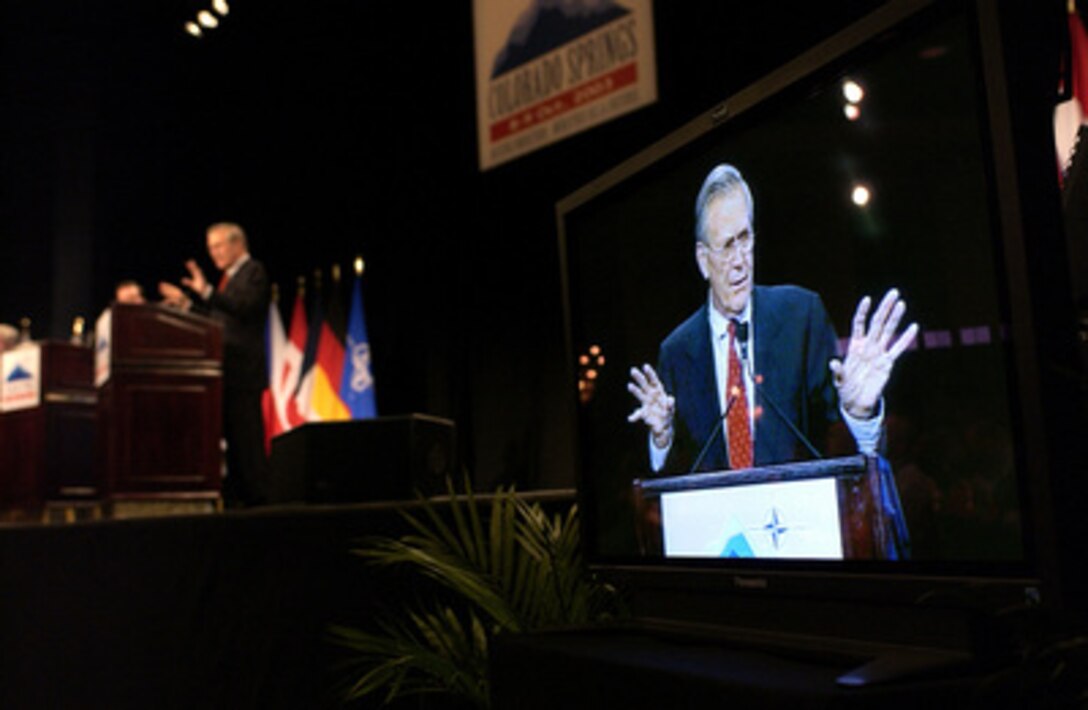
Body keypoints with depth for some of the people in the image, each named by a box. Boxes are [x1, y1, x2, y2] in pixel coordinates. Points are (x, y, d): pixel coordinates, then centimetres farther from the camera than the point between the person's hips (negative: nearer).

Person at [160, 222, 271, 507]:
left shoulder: (254, 272, -5)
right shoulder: (229, 277, 22)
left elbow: (245, 307, -21)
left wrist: (207, 292, -27)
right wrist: (186, 304, 19)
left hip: (243, 369, -9)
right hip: (227, 370, 9)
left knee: (246, 431, -9)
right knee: (231, 434, 10)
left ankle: (255, 494, -5)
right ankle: (234, 494, 15)